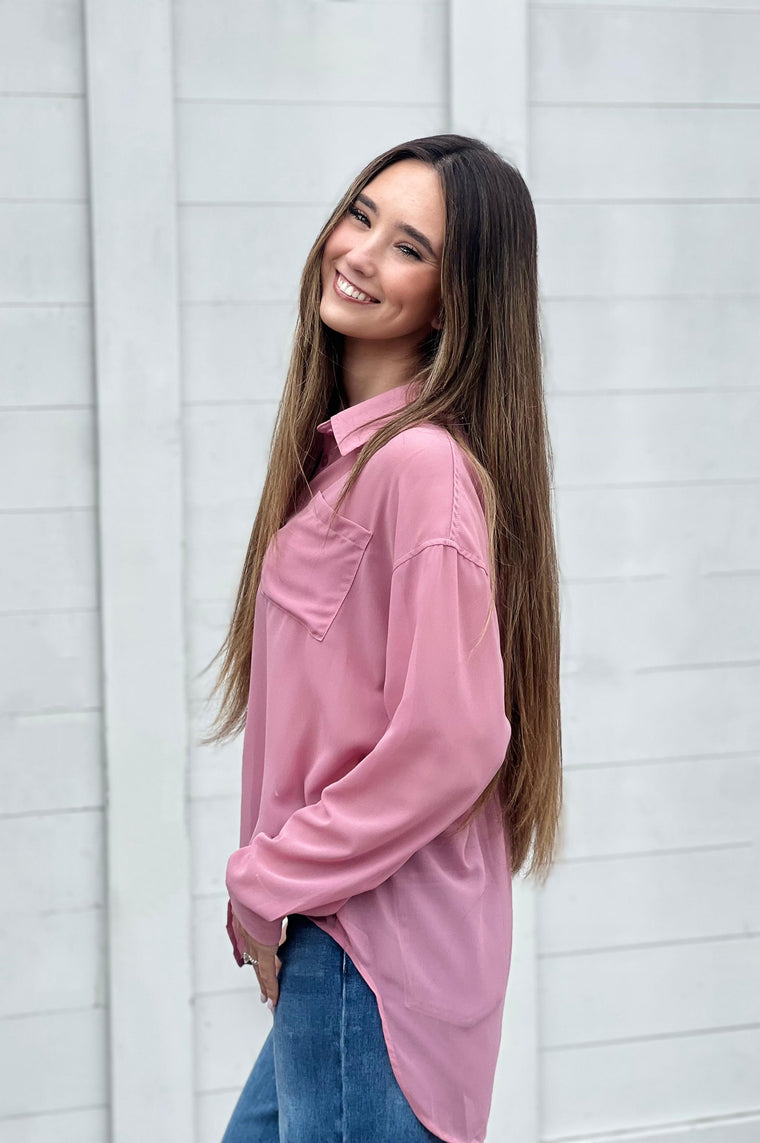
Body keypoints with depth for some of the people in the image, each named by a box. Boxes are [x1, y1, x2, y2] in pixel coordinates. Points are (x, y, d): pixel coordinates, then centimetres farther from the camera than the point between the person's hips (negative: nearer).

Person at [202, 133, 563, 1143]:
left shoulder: (424, 464, -19)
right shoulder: (342, 449, 10)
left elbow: (448, 743, -23)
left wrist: (268, 882, -13)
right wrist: (269, 882, 8)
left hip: (370, 956, -9)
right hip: (322, 944, 9)